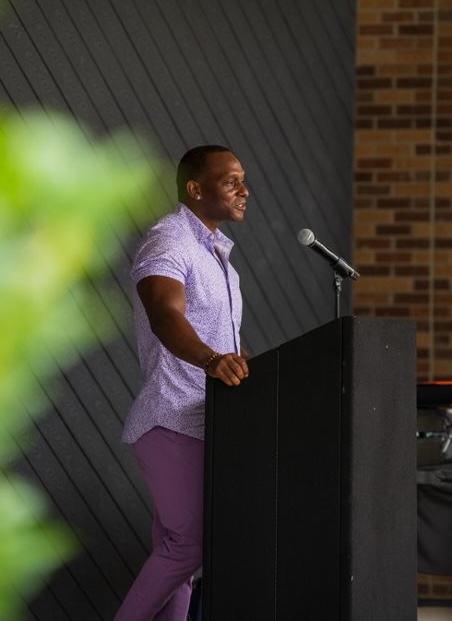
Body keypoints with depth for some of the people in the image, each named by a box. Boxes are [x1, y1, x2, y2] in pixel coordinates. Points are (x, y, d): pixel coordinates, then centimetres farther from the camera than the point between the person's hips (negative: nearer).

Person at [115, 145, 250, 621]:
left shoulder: (214, 250, 19)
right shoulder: (167, 241, -12)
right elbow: (166, 314, -31)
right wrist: (210, 360, -49)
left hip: (204, 421, 9)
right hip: (173, 420, -9)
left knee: (177, 549, 7)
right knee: (188, 544, -17)